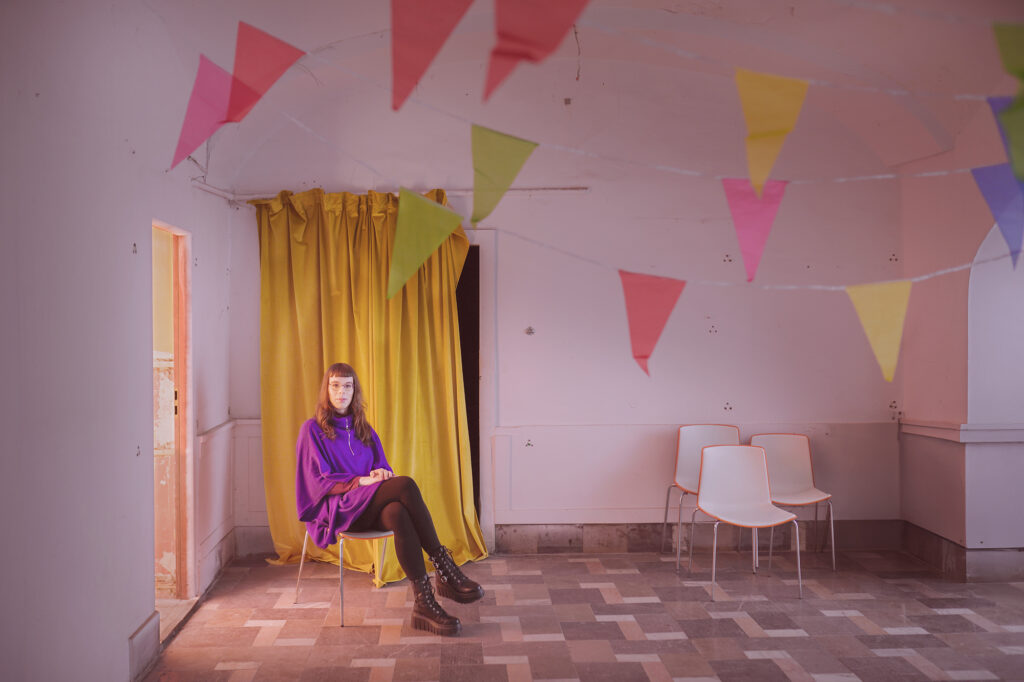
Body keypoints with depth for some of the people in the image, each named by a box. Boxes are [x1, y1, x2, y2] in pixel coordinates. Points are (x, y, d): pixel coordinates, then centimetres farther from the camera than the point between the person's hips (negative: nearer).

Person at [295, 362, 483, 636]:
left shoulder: (364, 429, 21)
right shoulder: (312, 429, 5)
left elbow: (383, 466, 18)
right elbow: (319, 480, -3)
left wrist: (381, 473, -8)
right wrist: (362, 481, -17)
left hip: (371, 506, 5)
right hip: (338, 508, -4)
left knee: (398, 514, -36)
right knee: (406, 485, -32)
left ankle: (424, 602, -40)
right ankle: (444, 568, -33)